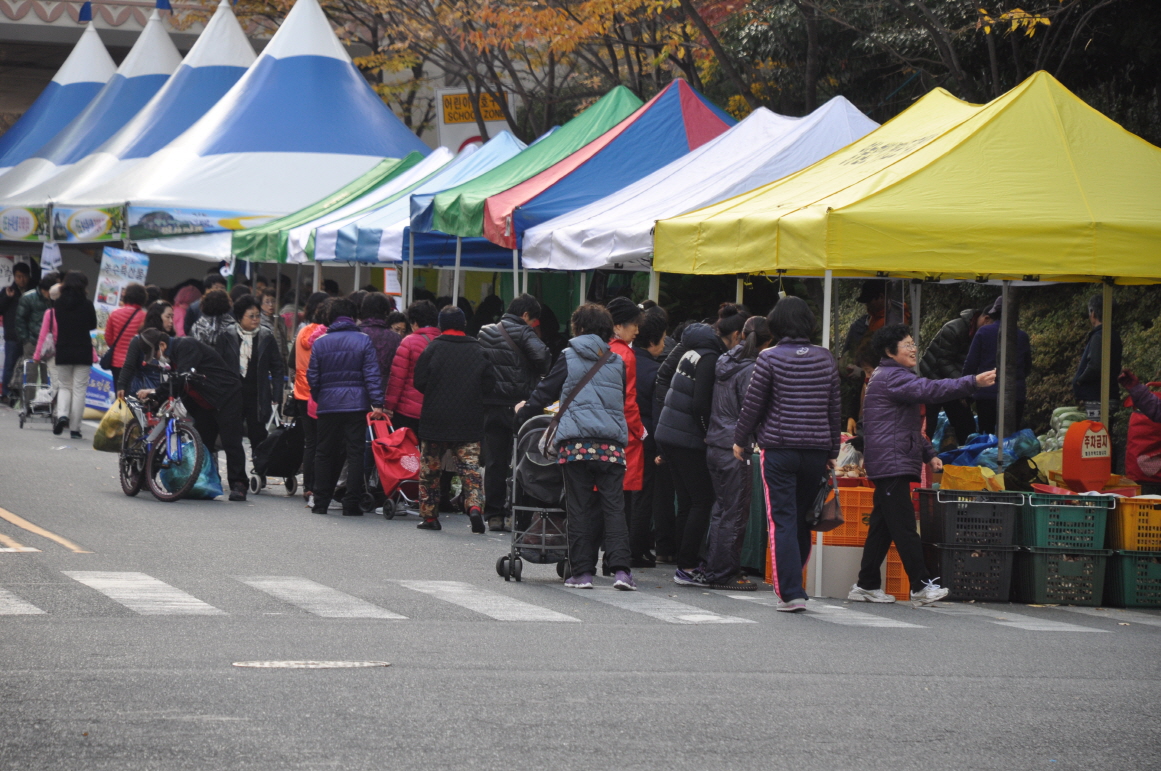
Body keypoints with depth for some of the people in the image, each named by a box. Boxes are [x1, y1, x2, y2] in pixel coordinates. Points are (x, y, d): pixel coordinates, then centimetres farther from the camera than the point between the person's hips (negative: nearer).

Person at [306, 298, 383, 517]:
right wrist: (377, 403, -9)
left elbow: (312, 377, 5)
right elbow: (372, 375, -7)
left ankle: (321, 502, 12)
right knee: (355, 453, 0)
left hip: (328, 406, 2)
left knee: (325, 453, 11)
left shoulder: (320, 343, 4)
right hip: (356, 404, -2)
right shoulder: (363, 341, -1)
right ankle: (351, 504, -4)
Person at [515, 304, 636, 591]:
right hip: (612, 443, 2)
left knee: (580, 508, 3)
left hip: (576, 441, -2)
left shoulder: (569, 357, 6)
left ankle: (582, 571, 3)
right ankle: (620, 569, -11)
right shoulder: (617, 362, 15)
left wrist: (523, 413, 28)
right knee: (614, 506, 1)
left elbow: (546, 392, 10)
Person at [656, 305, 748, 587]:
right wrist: (709, 434, -7)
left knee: (689, 503, 14)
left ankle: (687, 563, 16)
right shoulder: (711, 358, -14)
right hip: (687, 438, -10)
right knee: (703, 502, -4)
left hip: (667, 434, 10)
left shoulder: (696, 351, 16)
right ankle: (687, 567, -6)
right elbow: (701, 405, -19)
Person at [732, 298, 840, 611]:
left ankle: (791, 593, -9)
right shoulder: (825, 359, 6)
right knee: (803, 520, 15)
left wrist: (740, 440, 11)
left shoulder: (770, 359, -6)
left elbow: (752, 404, -3)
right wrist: (832, 450, 20)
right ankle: (792, 583, 20)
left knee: (782, 521, -3)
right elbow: (835, 407, 11)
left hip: (778, 448, -4)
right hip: (817, 449, 4)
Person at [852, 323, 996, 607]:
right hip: (892, 464, -11)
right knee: (904, 526, -13)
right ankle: (922, 586, -17)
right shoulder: (891, 377, -11)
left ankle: (867, 586, 13)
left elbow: (910, 427, 30)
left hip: (888, 466, 11)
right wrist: (973, 383, -31)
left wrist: (928, 454, 20)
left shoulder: (891, 377, 25)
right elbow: (929, 390, -26)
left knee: (882, 526, 11)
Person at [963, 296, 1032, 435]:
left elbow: (971, 364, -3)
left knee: (986, 435, 5)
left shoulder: (983, 332, -3)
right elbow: (1027, 367, 16)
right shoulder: (1022, 336, 4)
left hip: (986, 393, -2)